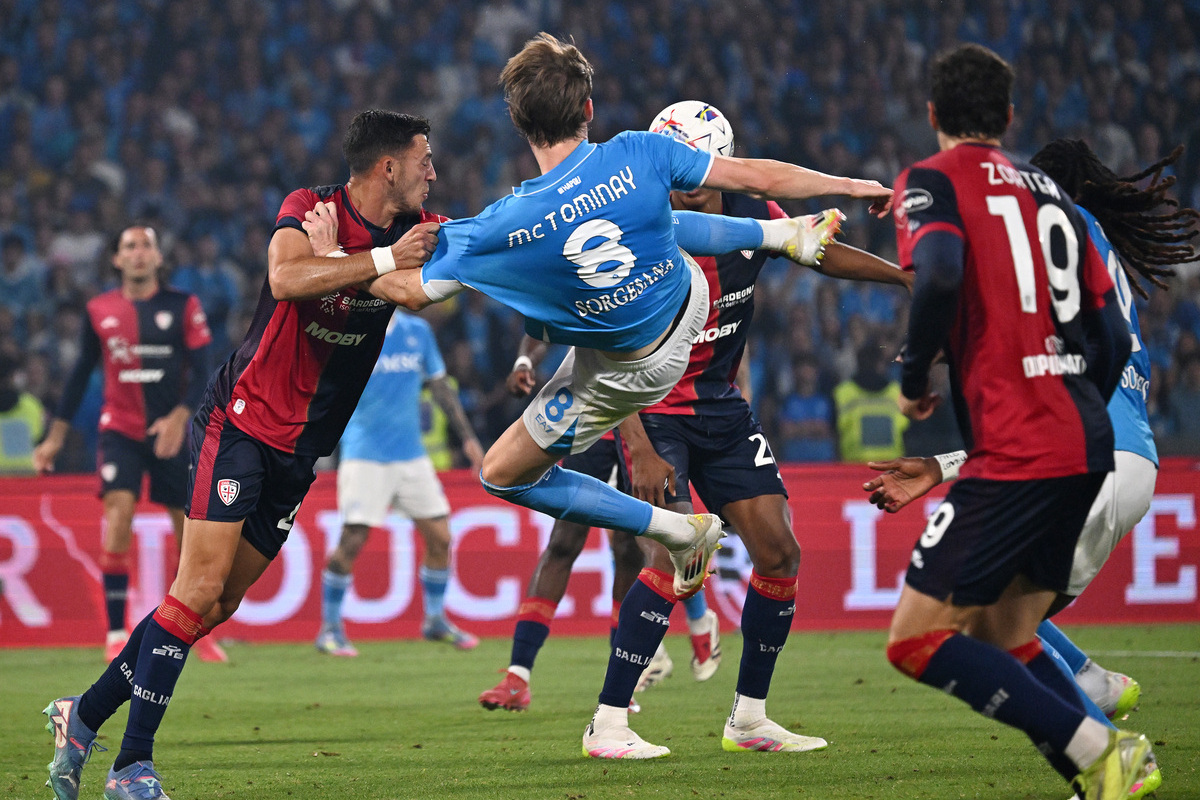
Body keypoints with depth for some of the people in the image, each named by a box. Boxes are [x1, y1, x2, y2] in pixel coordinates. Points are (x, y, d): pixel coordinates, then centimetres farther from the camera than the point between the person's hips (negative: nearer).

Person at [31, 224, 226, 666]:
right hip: (120, 430, 0)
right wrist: (55, 438, 12)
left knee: (189, 530, 2)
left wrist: (179, 417, -21)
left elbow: (201, 371, -4)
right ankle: (115, 634, -14)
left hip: (172, 434, 0)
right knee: (118, 517, -18)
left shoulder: (183, 306, 0)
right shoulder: (99, 311, 5)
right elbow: (80, 374, 13)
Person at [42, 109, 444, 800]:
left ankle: (85, 716, 17)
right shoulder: (310, 208, -12)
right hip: (243, 423, -7)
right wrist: (382, 259, -29)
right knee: (202, 585, -15)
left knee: (221, 601, 5)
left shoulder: (419, 230, 6)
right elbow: (286, 278, -30)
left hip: (301, 451, 7)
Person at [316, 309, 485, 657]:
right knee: (351, 541, -12)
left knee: (440, 537, 4)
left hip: (411, 455, 5)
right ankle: (330, 630, 3)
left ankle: (435, 621, 24)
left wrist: (467, 436, 15)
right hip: (364, 455, -5)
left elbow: (440, 386, 16)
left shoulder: (418, 331, 8)